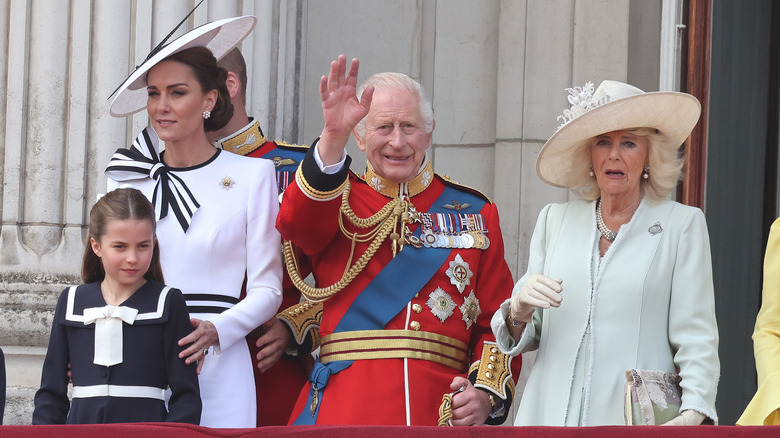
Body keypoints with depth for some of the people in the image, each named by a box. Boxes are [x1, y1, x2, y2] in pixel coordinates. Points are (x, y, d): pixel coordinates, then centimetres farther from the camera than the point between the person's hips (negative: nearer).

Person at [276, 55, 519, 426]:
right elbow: (299, 224, -16)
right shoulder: (338, 200, 9)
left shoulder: (475, 214, 14)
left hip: (441, 410, 2)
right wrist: (333, 135, -30)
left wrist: (487, 393, -4)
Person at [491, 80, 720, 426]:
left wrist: (693, 413, -16)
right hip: (552, 414, 3)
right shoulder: (554, 221, 14)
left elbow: (696, 338, -1)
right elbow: (524, 338, 16)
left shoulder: (683, 225, 5)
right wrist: (520, 310, -7)